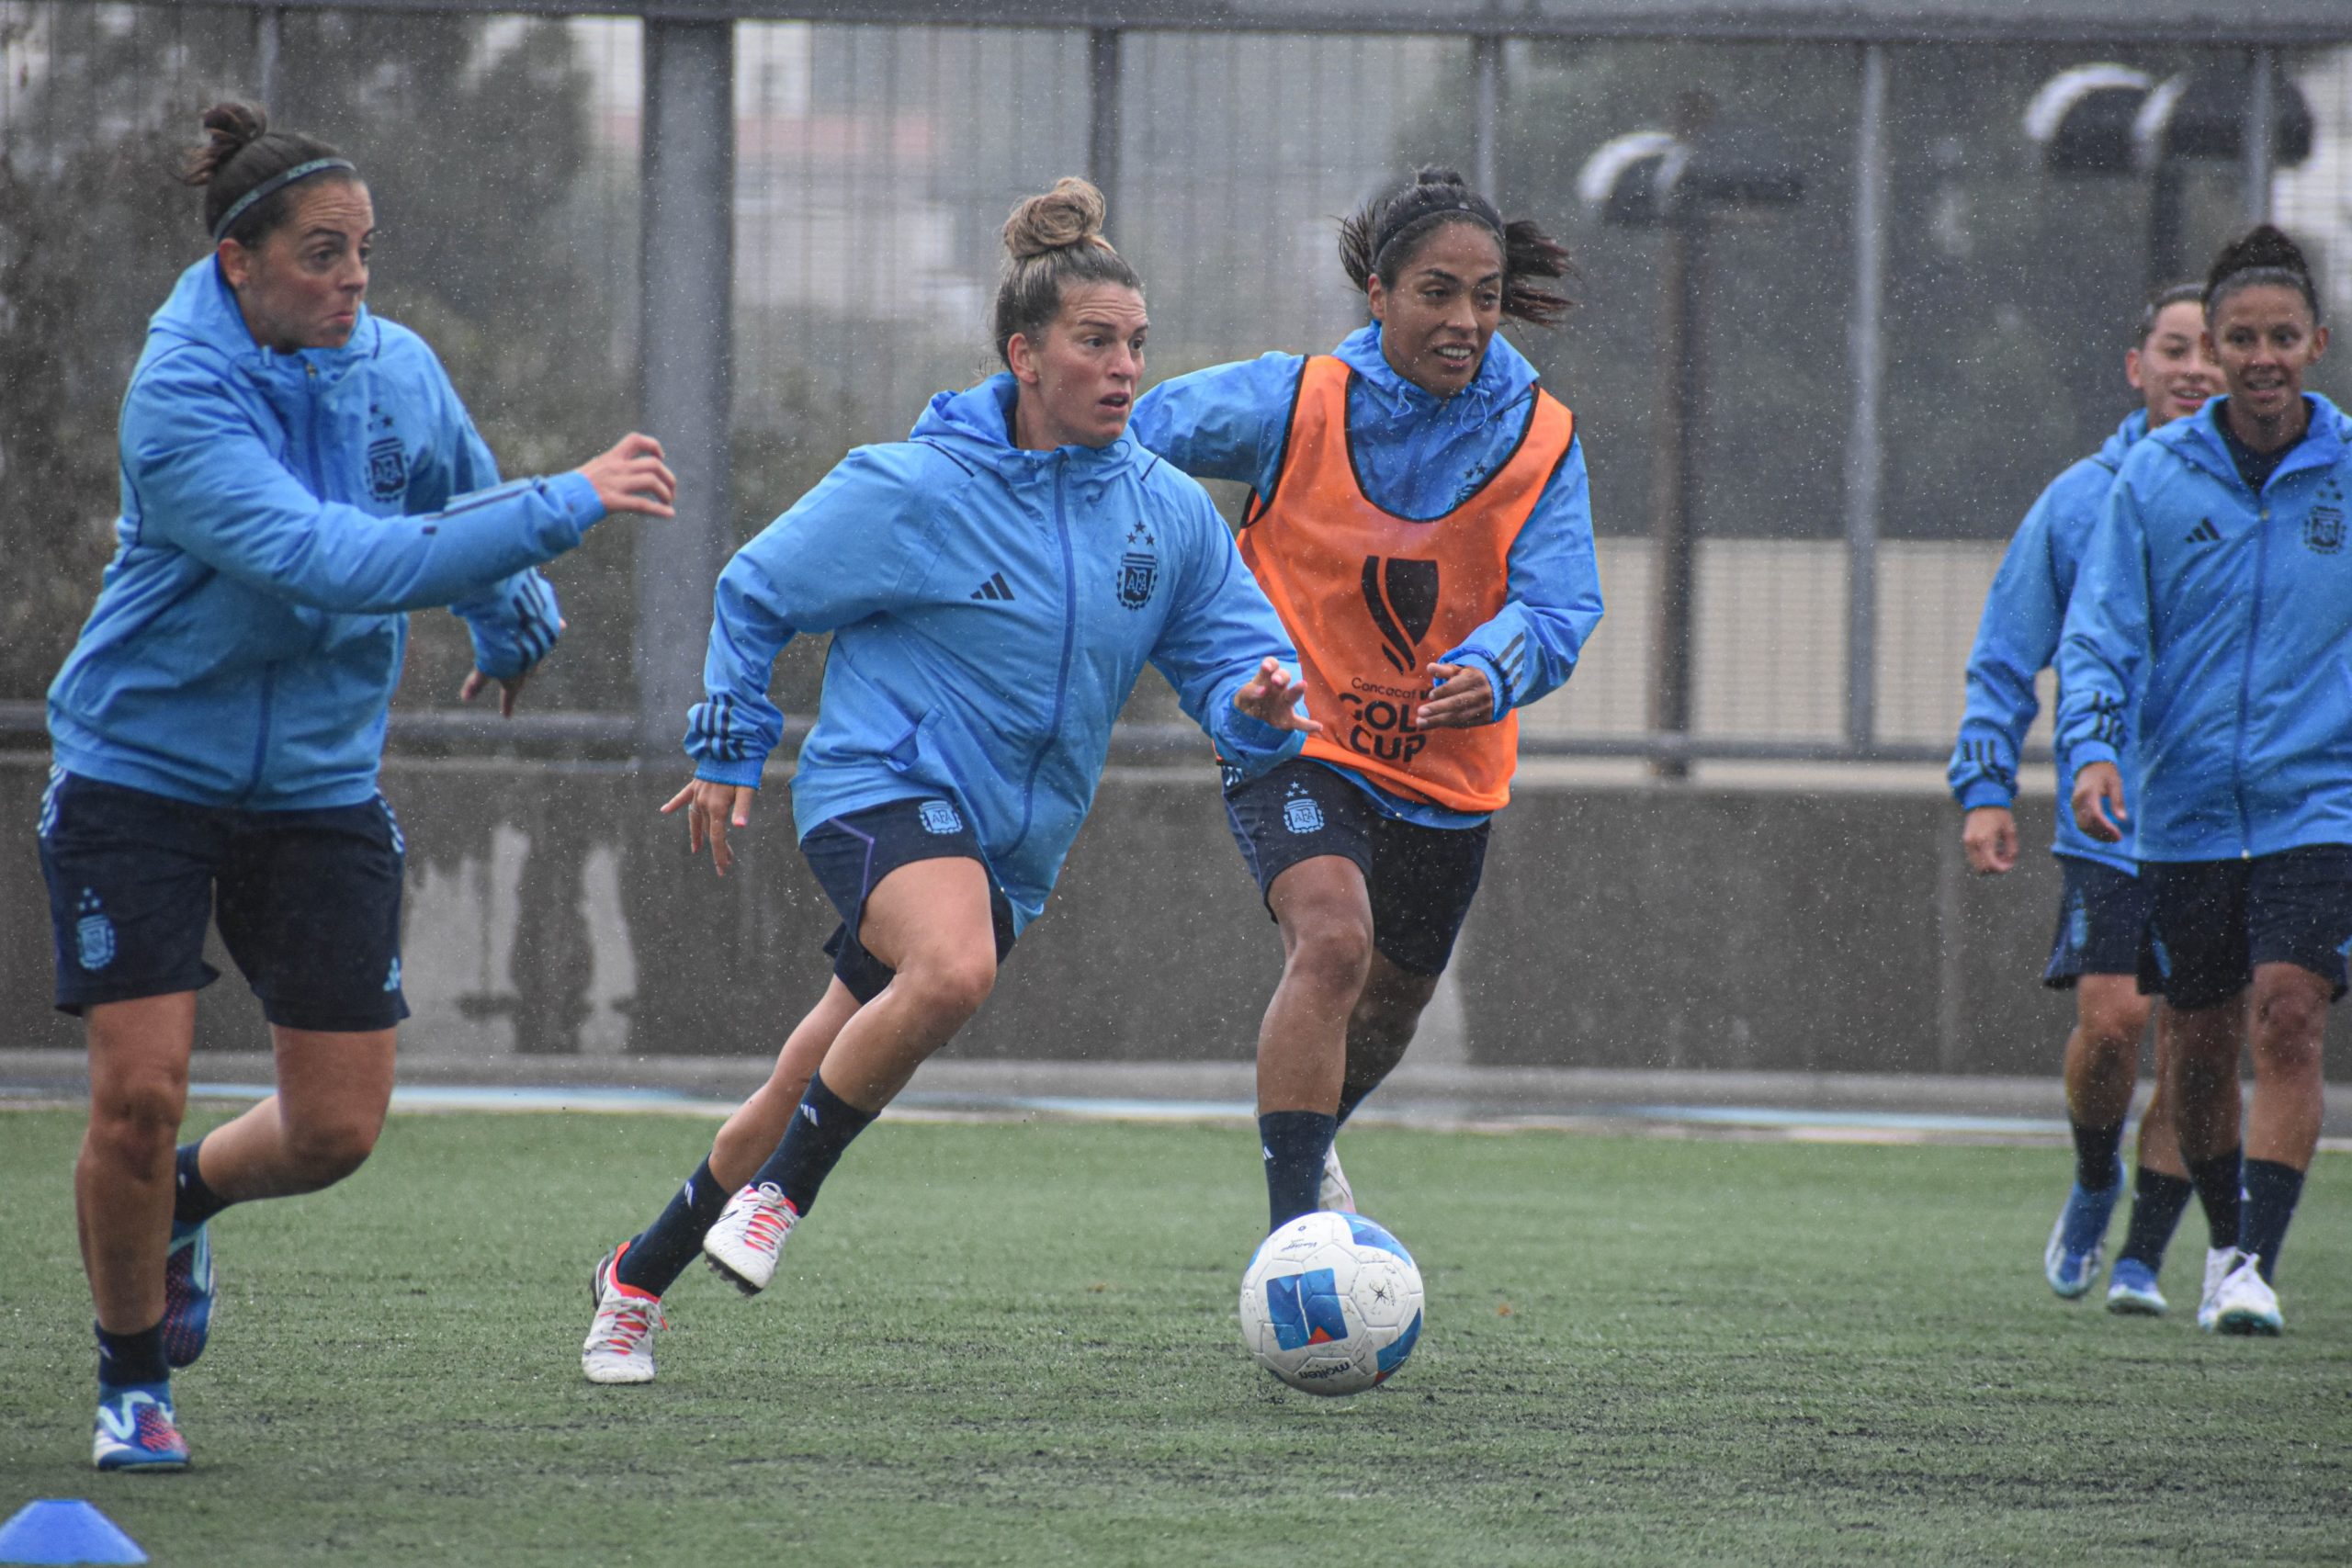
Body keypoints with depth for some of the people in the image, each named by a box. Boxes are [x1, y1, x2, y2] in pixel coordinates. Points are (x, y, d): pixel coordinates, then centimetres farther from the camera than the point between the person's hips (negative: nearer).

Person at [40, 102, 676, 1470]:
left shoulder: (398, 370, -4)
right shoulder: (182, 402, -23)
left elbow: (462, 504, 20)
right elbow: (328, 559, -35)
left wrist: (515, 626, 35)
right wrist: (564, 508, -37)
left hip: (322, 785, 5)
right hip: (144, 777, -5)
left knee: (339, 1127, -1)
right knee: (140, 1094, -11)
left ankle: (186, 1201, 33)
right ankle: (133, 1379, 14)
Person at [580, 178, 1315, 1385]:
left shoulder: (1169, 513, 3)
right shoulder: (912, 491, -9)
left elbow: (1231, 654, 6)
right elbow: (754, 594, 3)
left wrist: (1257, 705, -18)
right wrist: (728, 754, 6)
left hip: (1013, 842, 5)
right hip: (883, 787, -5)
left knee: (811, 1095, 10)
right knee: (954, 968, -36)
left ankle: (641, 1276, 28)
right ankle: (781, 1189, -18)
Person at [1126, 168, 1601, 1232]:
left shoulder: (1540, 439, -8)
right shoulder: (1294, 404, -13)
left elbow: (1559, 606, -16)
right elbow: (1136, 436, 0)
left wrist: (1492, 673, -37)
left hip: (1448, 770, 4)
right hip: (1297, 744, -4)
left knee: (1389, 1010, 23)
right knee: (1332, 942, -31)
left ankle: (1308, 1139, 57)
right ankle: (1293, 1231, -31)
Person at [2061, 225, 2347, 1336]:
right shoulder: (2155, 477, 1)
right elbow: (2101, 633, -1)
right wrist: (2093, 748, -17)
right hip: (2186, 814, 2)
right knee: (2201, 1044, 10)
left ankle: (2257, 1265, -16)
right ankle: (2227, 1240, 30)